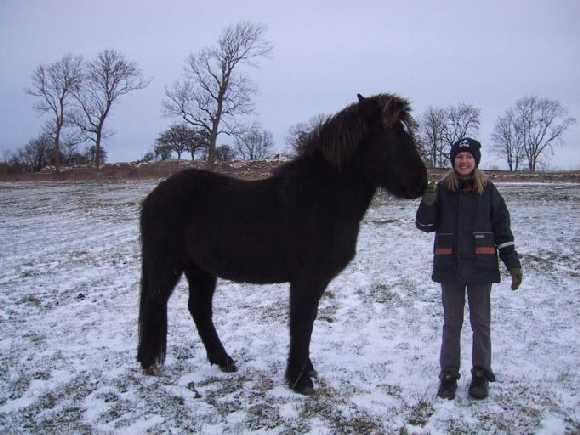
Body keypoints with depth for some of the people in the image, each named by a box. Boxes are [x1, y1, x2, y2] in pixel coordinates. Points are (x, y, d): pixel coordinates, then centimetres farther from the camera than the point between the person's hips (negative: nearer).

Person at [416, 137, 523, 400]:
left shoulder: (488, 190, 0)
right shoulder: (442, 189, 0)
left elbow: (502, 229, 3)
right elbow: (426, 225, 0)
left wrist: (513, 264, -1)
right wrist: (427, 204, -20)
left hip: (481, 267, 0)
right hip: (450, 267, 0)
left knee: (481, 323, 10)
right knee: (451, 323, 10)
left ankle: (481, 375, 24)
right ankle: (448, 375, 20)